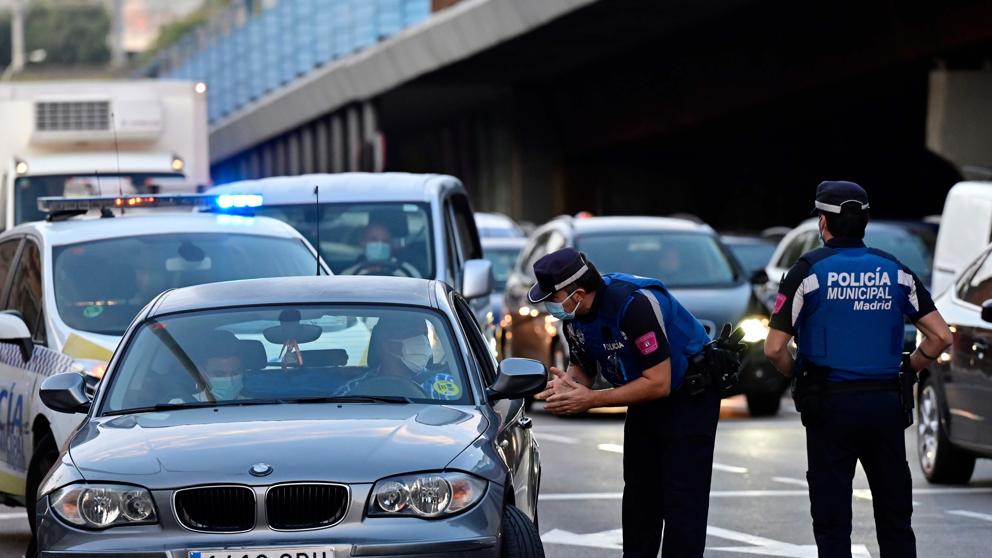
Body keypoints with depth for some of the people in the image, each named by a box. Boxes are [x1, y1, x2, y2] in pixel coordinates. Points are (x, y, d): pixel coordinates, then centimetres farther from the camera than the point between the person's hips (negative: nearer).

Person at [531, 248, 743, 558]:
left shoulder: (635, 304, -33)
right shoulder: (575, 314, -7)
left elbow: (659, 383, -32)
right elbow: (582, 366, 8)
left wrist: (591, 399, -31)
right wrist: (568, 384, -18)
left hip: (691, 396, -9)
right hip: (645, 403, 9)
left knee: (682, 498, -13)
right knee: (639, 495, 12)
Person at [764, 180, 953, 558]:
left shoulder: (810, 271, -5)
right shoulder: (895, 272, 5)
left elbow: (774, 349, -10)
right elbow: (941, 337, 2)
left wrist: (797, 375, 9)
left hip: (830, 403, -3)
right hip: (887, 403, 3)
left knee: (832, 520, 1)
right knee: (895, 518, 11)